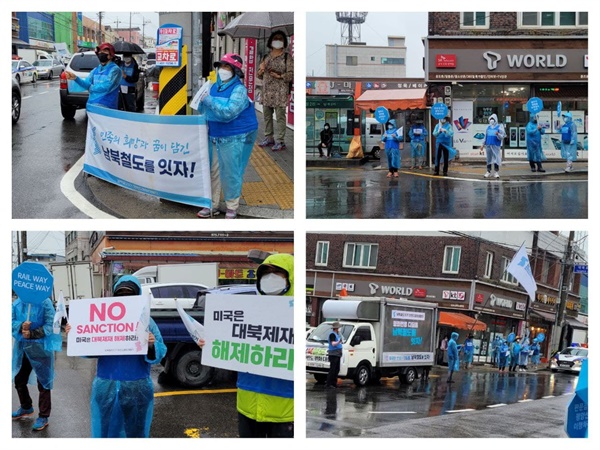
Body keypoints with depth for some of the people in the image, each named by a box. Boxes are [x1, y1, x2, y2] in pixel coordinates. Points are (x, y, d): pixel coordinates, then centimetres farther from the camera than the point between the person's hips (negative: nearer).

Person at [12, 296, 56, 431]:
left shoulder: (45, 303, -12)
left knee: (43, 382, 3)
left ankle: (43, 417, 12)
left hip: (41, 348, -6)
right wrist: (21, 326, -19)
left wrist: (32, 334, -24)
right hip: (21, 348, 6)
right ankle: (26, 407, 42)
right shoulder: (17, 303, 3)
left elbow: (50, 325, -16)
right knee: (19, 380, 20)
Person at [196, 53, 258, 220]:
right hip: (214, 137, 7)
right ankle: (212, 205, 20)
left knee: (230, 173, 0)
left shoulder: (239, 89, -13)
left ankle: (232, 207, 15)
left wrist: (208, 100, -20)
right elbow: (207, 111, 26)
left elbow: (228, 112, -27)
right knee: (213, 171, 9)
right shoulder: (214, 87, 9)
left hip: (234, 139, -7)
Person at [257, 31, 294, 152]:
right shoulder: (266, 57, 14)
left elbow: (290, 74, -6)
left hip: (280, 92, -5)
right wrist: (261, 70, -4)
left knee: (280, 117, -5)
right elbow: (259, 75, 18)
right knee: (267, 115, 10)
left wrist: (279, 76, -19)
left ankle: (280, 141, -3)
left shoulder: (287, 57, 0)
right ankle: (269, 138, 21)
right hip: (266, 91, 5)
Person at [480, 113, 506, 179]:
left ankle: (496, 172, 0)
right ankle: (488, 172, 13)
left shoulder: (499, 127, 0)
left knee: (496, 159, -6)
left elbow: (501, 137, -5)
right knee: (488, 159, 6)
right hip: (488, 145, 5)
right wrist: (483, 145, 19)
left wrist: (498, 134, -25)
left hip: (496, 146, -5)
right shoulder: (488, 127, 15)